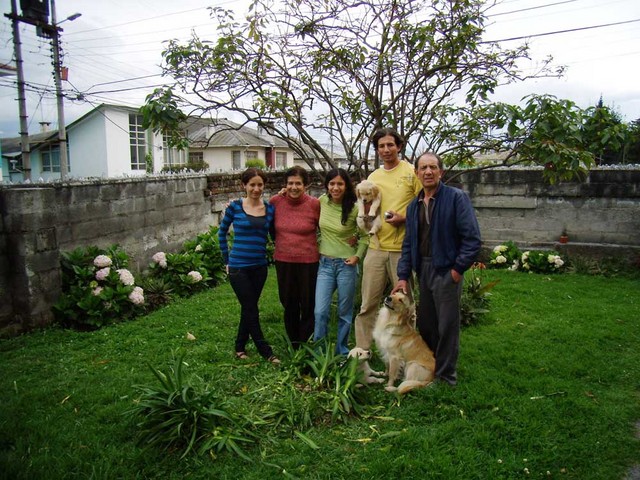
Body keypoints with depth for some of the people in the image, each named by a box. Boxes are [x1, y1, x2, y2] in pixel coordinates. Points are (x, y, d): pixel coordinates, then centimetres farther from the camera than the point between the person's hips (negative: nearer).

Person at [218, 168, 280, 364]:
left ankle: (240, 347, 31)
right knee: (251, 310, 1)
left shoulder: (270, 208, 1)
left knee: (248, 309, 14)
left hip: (259, 266, 4)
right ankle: (266, 351, 12)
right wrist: (227, 259, 6)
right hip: (238, 267, -3)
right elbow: (222, 232, 6)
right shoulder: (235, 206, -5)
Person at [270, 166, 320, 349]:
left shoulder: (314, 204, -11)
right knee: (289, 305, 15)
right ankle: (294, 344, 33)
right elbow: (269, 226, 13)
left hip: (308, 261, -2)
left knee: (308, 305, 8)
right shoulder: (275, 201, -5)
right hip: (283, 260, 3)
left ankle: (305, 345, 27)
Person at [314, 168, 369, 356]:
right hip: (325, 263, 2)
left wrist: (358, 256, -7)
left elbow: (366, 235, 2)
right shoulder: (322, 201, -2)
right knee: (320, 312, -4)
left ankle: (342, 354, 24)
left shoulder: (354, 208, -11)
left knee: (344, 312, 9)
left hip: (346, 264, -2)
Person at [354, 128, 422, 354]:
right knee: (368, 305, 8)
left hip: (403, 249, -4)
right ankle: (361, 351, 19)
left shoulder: (412, 172, -2)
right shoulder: (373, 177, 13)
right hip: (376, 248, 4)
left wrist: (403, 218, -17)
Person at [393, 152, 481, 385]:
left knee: (447, 325, 4)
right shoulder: (414, 205, 10)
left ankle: (446, 374, 20)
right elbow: (409, 243, 12)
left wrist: (458, 268, -15)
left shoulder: (456, 198, -9)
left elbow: (472, 238, -13)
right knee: (424, 323, 16)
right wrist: (403, 276, 6)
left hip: (447, 270, -6)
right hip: (423, 269, 6)